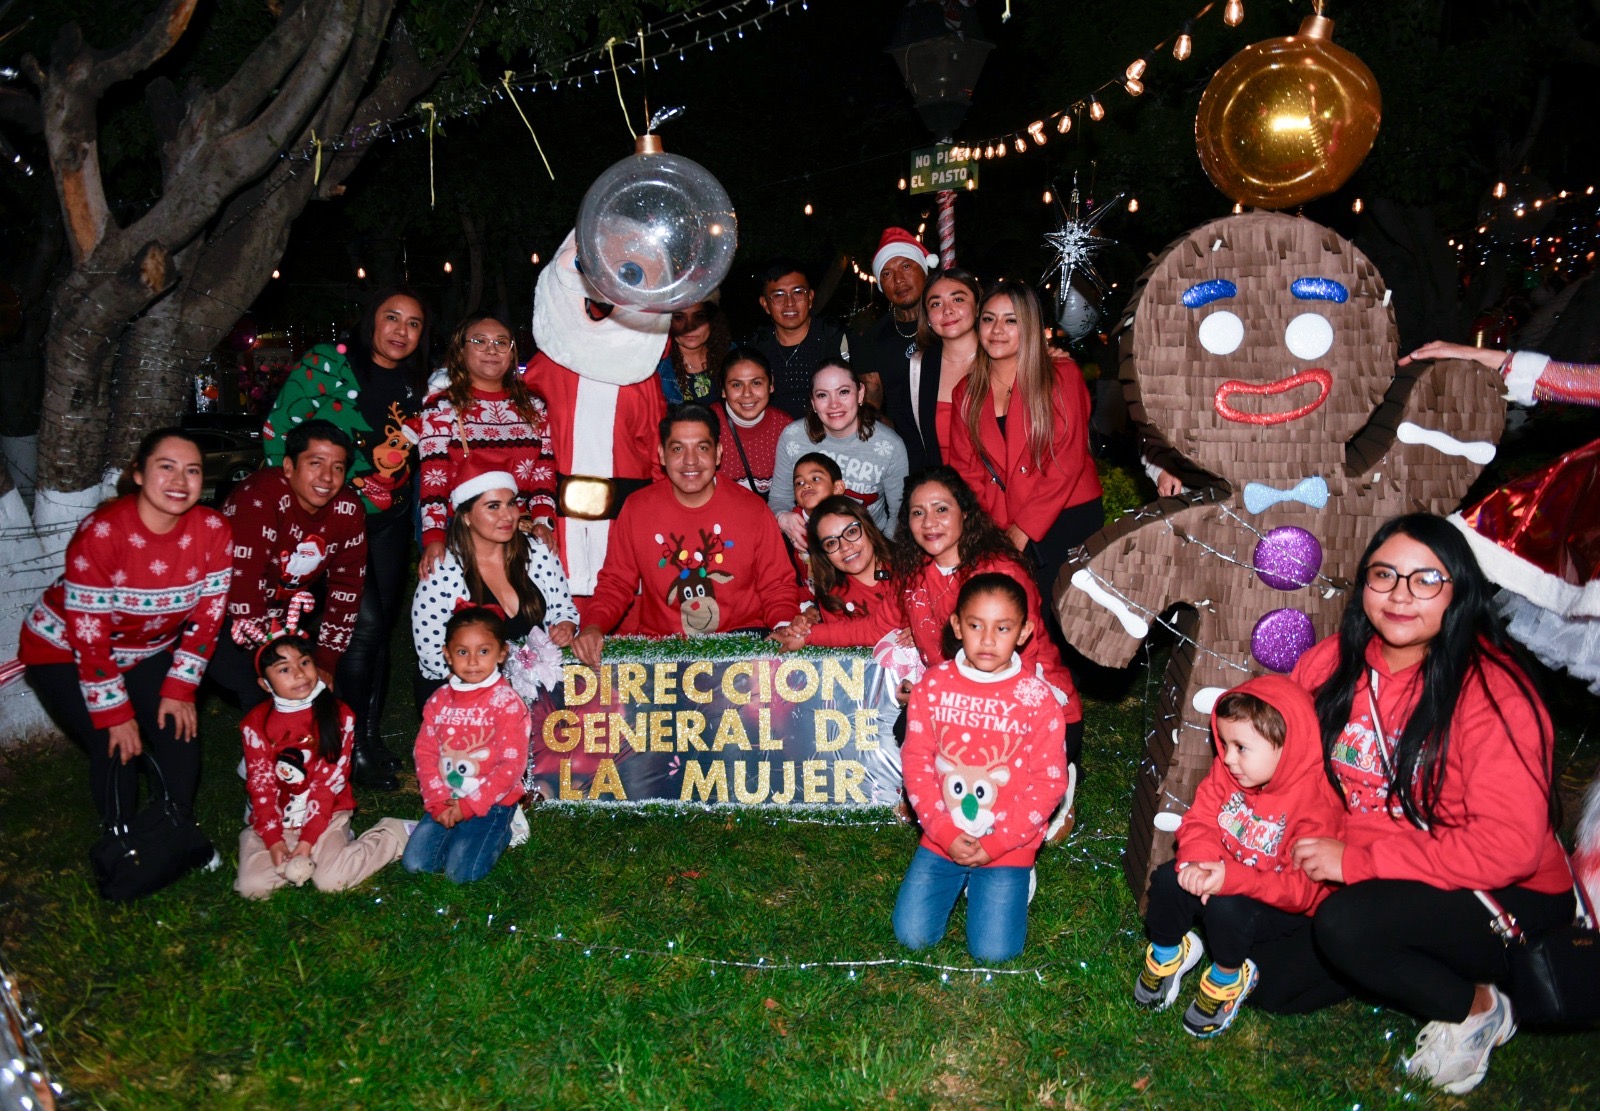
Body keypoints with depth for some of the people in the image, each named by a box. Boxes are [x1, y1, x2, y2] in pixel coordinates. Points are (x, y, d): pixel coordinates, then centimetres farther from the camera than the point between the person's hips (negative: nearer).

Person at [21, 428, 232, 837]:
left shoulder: (213, 530, -19)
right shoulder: (101, 533, -31)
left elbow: (206, 616, -10)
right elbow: (88, 635, -26)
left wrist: (180, 690, -11)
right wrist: (114, 714, -21)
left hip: (149, 650, 4)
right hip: (64, 649, -4)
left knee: (180, 737, -4)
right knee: (117, 751, -12)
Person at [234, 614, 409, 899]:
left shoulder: (338, 715, -7)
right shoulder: (257, 723, -2)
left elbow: (329, 781, -10)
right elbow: (261, 784, -4)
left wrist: (308, 837, -16)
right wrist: (273, 838, -14)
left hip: (326, 813, -2)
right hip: (273, 820, 3)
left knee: (332, 881, -22)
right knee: (253, 886, -17)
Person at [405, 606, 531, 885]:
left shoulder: (506, 703, -14)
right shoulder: (439, 700, 3)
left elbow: (512, 764, -17)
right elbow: (425, 752, 3)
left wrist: (469, 806, -17)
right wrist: (437, 801, -10)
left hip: (491, 802, -5)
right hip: (447, 801, 5)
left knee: (462, 871, -15)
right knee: (414, 862, -5)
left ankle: (498, 834, 13)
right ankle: (458, 835, 19)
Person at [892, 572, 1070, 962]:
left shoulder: (1038, 698, -12)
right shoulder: (933, 686, -6)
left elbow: (1049, 782, -9)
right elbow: (916, 761, -2)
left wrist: (995, 843, -13)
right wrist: (945, 832, -11)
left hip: (1007, 845, -2)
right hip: (942, 838, 2)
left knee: (993, 950, -8)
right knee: (911, 935, -2)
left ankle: (1013, 881, 21)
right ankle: (957, 879, 25)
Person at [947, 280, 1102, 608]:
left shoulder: (1062, 377, 0)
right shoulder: (965, 393, 11)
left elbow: (1068, 461, -7)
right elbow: (965, 468, 7)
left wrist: (1023, 530, -12)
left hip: (1068, 520, -2)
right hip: (996, 531, 3)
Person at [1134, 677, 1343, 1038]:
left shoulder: (1315, 802, -27)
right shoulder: (1228, 771, -8)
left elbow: (1302, 888, -27)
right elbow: (1200, 820, -6)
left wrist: (1232, 878, -38)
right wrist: (1199, 861, -29)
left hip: (1280, 904, -5)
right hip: (1222, 874, 5)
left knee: (1226, 906, -33)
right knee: (1168, 878, -20)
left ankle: (1227, 976, -1)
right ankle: (1167, 952, 9)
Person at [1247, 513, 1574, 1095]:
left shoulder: (1491, 693, -22)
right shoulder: (1334, 661, -5)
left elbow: (1507, 848, -25)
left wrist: (1356, 858, -24)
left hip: (1507, 903, -6)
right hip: (1381, 889, 6)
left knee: (1344, 925, -31)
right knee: (1272, 983, -2)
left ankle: (1476, 1005, -3)